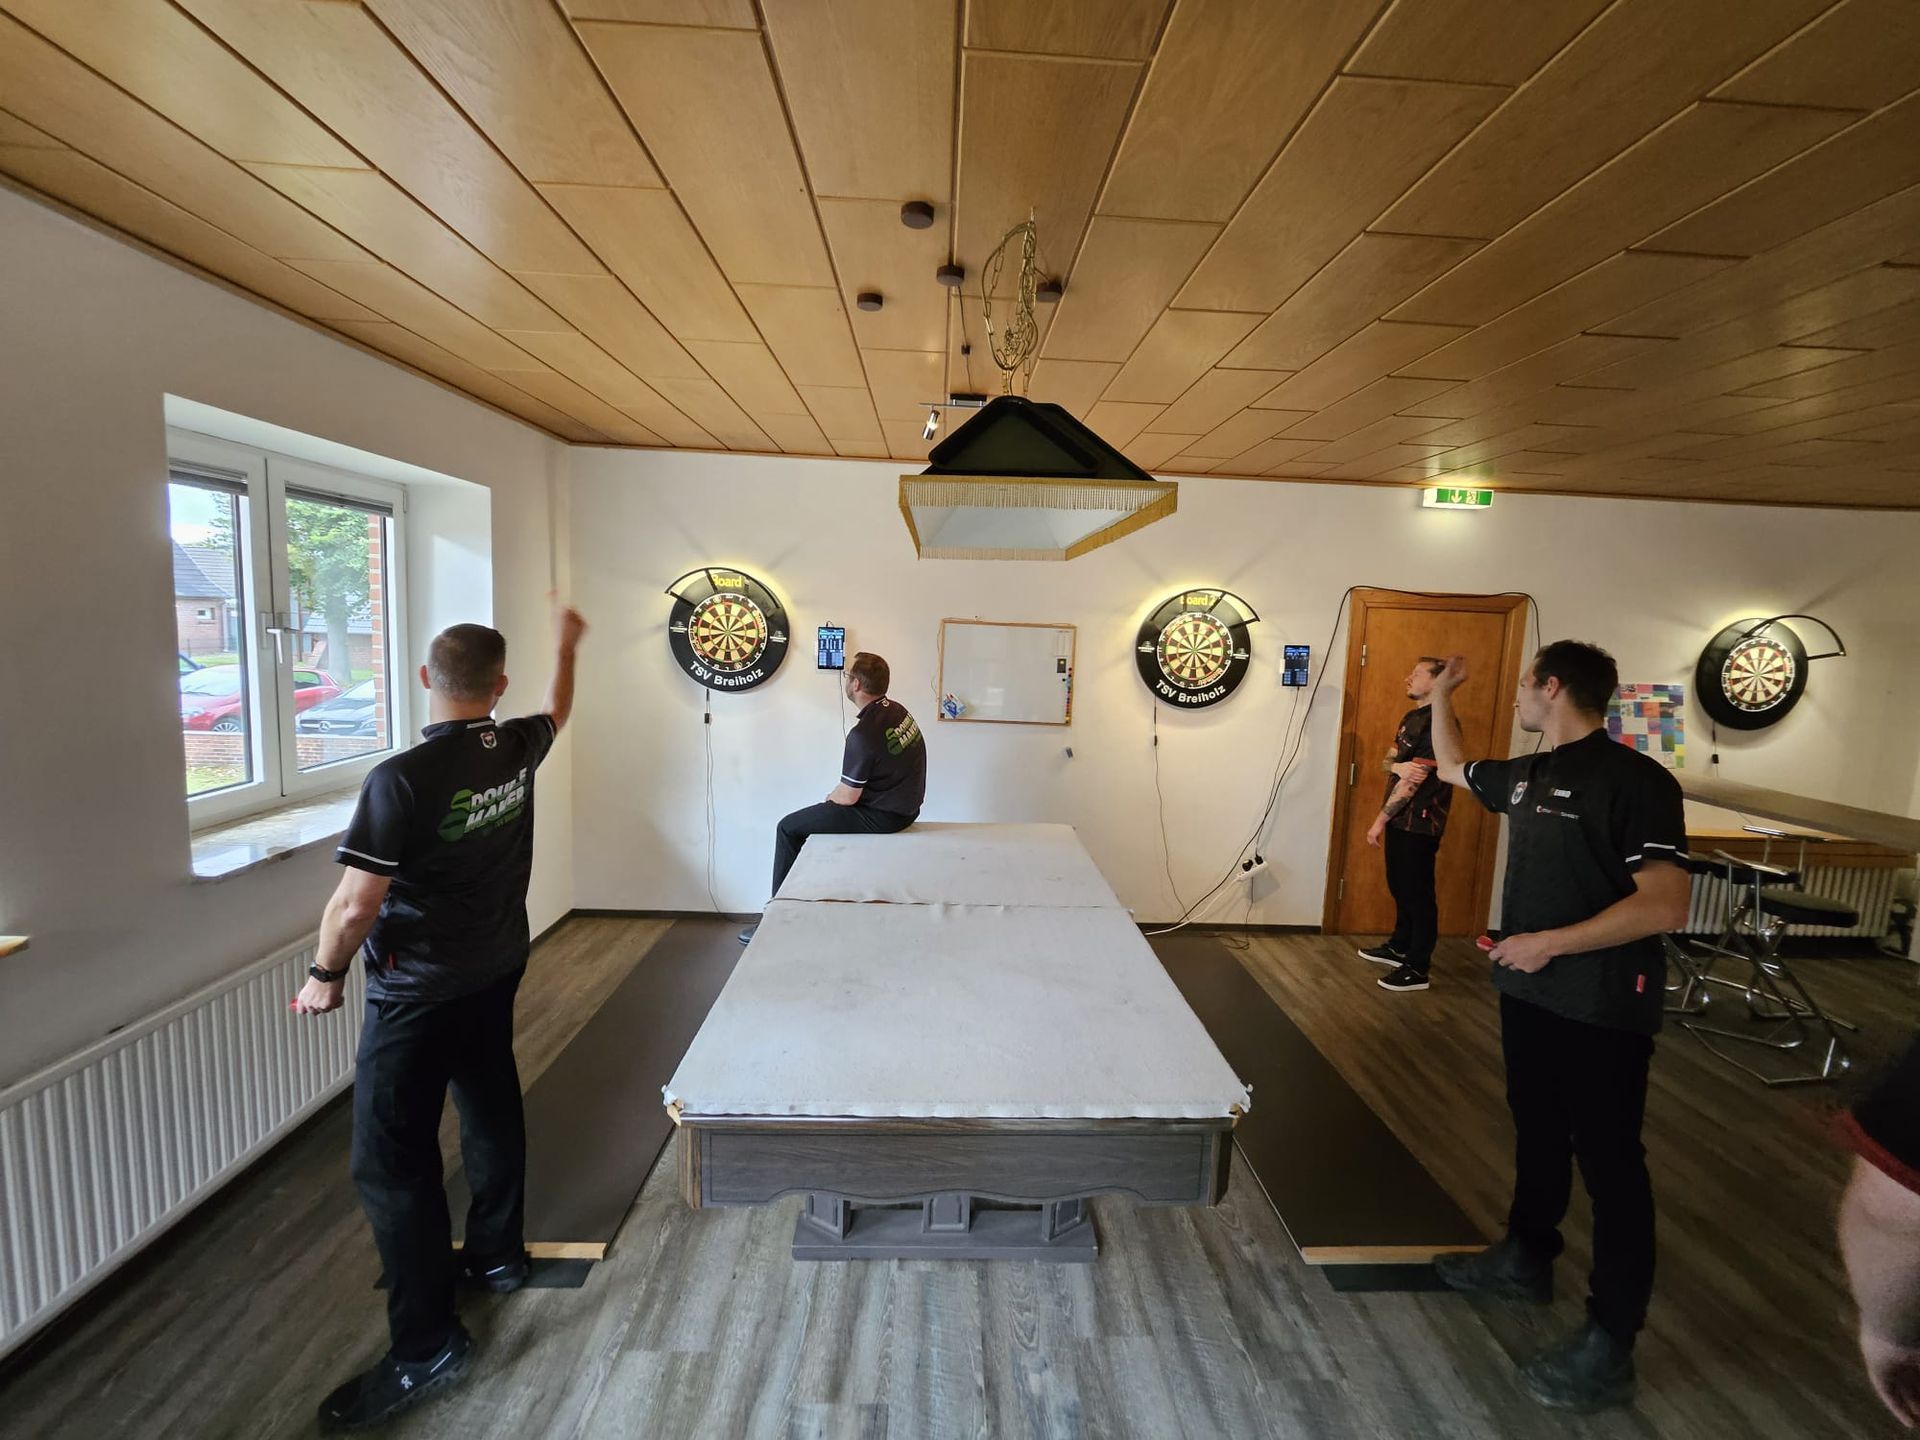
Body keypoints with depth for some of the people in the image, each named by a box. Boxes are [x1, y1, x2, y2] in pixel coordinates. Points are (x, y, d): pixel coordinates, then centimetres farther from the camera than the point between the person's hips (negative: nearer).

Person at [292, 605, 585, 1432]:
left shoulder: (402, 779, -25)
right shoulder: (518, 749, -6)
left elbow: (356, 904, -22)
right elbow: (559, 709, 18)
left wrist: (325, 975, -2)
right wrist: (566, 645, 34)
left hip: (417, 994, -7)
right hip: (494, 973, 7)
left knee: (391, 1161, 4)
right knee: (491, 1108, 22)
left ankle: (427, 1347, 14)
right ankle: (498, 1253, 41)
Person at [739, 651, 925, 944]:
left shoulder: (862, 734, -26)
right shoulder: (897, 710, 1)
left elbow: (848, 797, -18)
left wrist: (830, 797, 5)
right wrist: (837, 795, 13)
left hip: (883, 817, -9)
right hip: (905, 806, 9)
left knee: (789, 828, 3)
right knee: (820, 816, 27)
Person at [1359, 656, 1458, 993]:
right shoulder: (1411, 717, 13)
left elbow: (1415, 780, -20)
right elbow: (1388, 761, 7)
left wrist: (1380, 819, -16)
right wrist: (1399, 766, -19)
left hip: (1420, 822, -9)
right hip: (1401, 817, 9)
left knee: (1418, 892, 0)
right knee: (1399, 885, 19)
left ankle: (1418, 967, 10)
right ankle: (1399, 947, 34)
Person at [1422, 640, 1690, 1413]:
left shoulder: (1634, 781, -19)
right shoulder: (1526, 774, 6)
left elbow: (1665, 904, -24)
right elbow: (1452, 768, 25)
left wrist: (1553, 941, -25)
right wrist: (1441, 696, 23)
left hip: (1601, 1008, -8)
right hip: (1527, 992, 8)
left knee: (1609, 1161, 4)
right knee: (1537, 1131, 22)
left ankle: (1608, 1345, 17)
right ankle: (1527, 1257, 41)